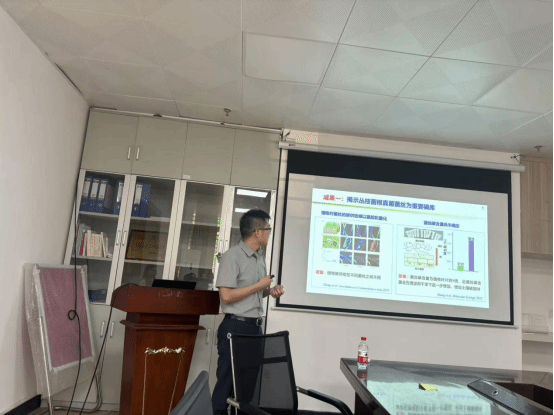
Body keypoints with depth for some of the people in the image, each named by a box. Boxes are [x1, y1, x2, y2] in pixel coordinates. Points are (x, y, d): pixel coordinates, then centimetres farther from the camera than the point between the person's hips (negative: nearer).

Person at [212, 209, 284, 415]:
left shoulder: (261, 257, 11)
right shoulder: (232, 256, -14)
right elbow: (227, 296, -20)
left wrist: (269, 291, 2)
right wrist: (259, 286, -14)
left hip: (255, 326, 8)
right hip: (235, 327, -8)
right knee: (228, 379, 3)